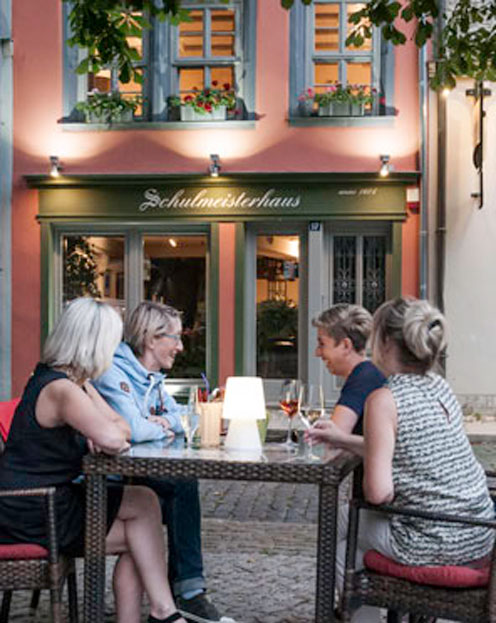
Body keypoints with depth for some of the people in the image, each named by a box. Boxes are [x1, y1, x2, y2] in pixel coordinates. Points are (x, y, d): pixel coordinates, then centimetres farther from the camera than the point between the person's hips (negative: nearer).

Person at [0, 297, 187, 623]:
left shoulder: (77, 384, 12)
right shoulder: (62, 390, -21)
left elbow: (120, 427, 12)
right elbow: (113, 438, -33)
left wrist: (101, 435, -11)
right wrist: (103, 434, -9)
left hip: (46, 501, 10)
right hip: (30, 514, -10)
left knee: (137, 540, 4)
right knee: (144, 503, -7)